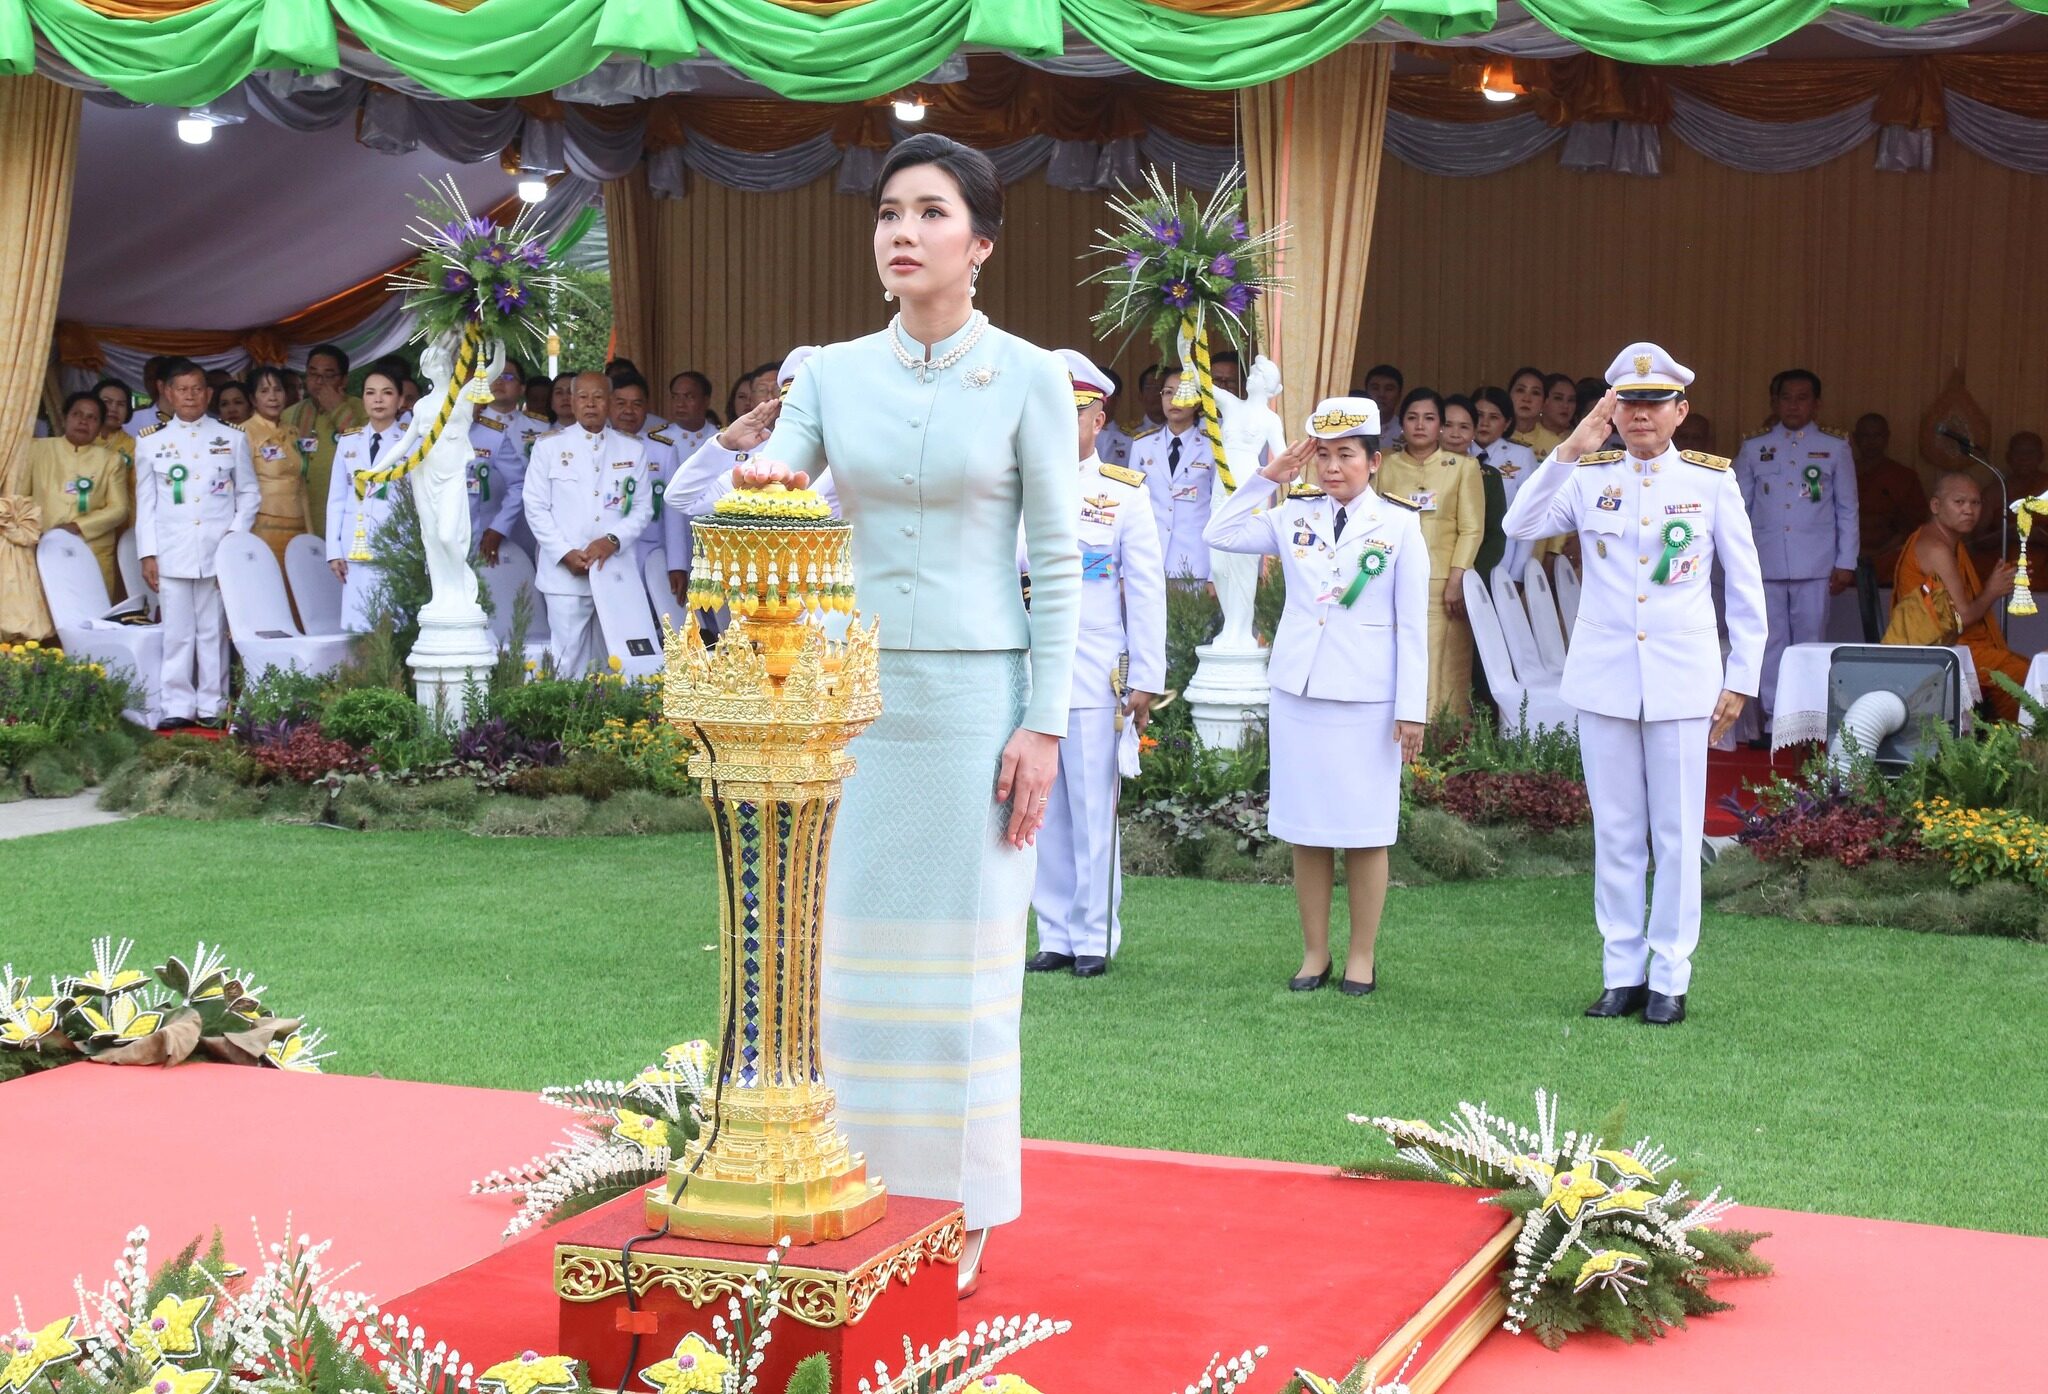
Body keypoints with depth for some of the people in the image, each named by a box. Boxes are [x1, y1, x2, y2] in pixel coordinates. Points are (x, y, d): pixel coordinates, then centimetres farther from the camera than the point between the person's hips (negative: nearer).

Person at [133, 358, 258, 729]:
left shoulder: (232, 439, 8)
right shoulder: (151, 442, 8)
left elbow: (249, 493, 10)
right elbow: (145, 502, 8)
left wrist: (236, 537, -2)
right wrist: (148, 553, 2)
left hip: (219, 552, 0)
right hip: (172, 553, 0)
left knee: (214, 630, 2)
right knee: (176, 631, -1)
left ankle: (212, 705, 8)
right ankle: (177, 706, 3)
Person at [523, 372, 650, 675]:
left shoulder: (633, 450, 11)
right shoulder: (548, 446, 6)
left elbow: (642, 508, 9)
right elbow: (536, 508, 3)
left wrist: (613, 540, -10)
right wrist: (566, 554, -9)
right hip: (565, 574, -2)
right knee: (568, 664, -6)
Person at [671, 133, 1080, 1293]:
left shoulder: (1029, 380, -4)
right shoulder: (833, 374, 5)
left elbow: (1058, 562, -4)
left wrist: (1045, 725, -9)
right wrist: (739, 459, -24)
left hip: (978, 699, -3)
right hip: (852, 694, 3)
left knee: (963, 958, 4)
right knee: (848, 947, 7)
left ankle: (960, 1215, 16)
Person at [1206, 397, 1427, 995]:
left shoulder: (1400, 524, 0)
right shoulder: (1294, 517, 8)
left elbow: (1412, 623, -2)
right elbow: (1221, 534, 4)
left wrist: (1411, 708, -6)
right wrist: (1269, 476, 1)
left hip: (1367, 699, -3)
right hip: (1298, 693, 3)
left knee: (1365, 832, 2)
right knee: (1306, 831, 7)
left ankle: (1361, 957, 13)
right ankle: (1314, 953, 17)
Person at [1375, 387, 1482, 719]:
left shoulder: (1463, 467, 7)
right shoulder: (1386, 467, 13)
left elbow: (1472, 529, 1)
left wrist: (1456, 580, -9)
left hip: (1443, 584, -2)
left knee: (1442, 670, -5)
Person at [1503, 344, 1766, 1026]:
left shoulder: (1712, 480, 2)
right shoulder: (1588, 477, 4)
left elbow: (1746, 585, 5)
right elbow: (1520, 526, -12)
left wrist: (1741, 680, 1)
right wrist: (1568, 453, -20)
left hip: (1683, 681, -1)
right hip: (1604, 679, 1)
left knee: (1677, 833, 3)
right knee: (1615, 833, 7)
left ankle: (1669, 978, 11)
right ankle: (1622, 974, 15)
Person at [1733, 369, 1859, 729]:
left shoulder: (1835, 447, 7)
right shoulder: (1754, 447, 8)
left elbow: (1848, 510, 7)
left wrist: (1846, 563, 2)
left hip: (1815, 565, -1)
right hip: (1765, 564, 1)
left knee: (1810, 643, 2)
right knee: (1771, 643, 2)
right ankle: (1773, 717, 8)